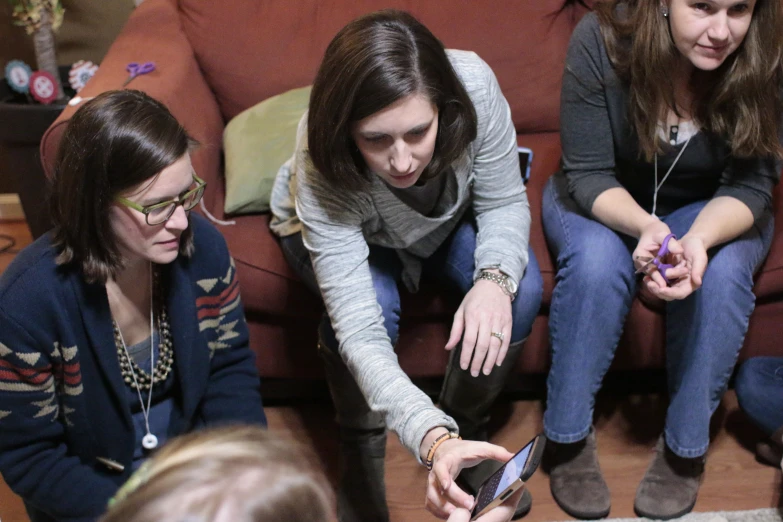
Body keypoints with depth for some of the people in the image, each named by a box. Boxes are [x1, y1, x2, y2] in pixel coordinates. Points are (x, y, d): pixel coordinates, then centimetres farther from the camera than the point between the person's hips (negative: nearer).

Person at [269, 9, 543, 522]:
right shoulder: (322, 172, -41)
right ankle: (361, 451, -4)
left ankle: (469, 427, 4)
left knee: (523, 288, -23)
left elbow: (504, 202, -20)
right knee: (371, 302, -34)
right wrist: (432, 440, -57)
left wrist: (496, 278, -42)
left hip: (446, 222, 3)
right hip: (331, 229, -2)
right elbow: (359, 334, -43)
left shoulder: (475, 85, -37)